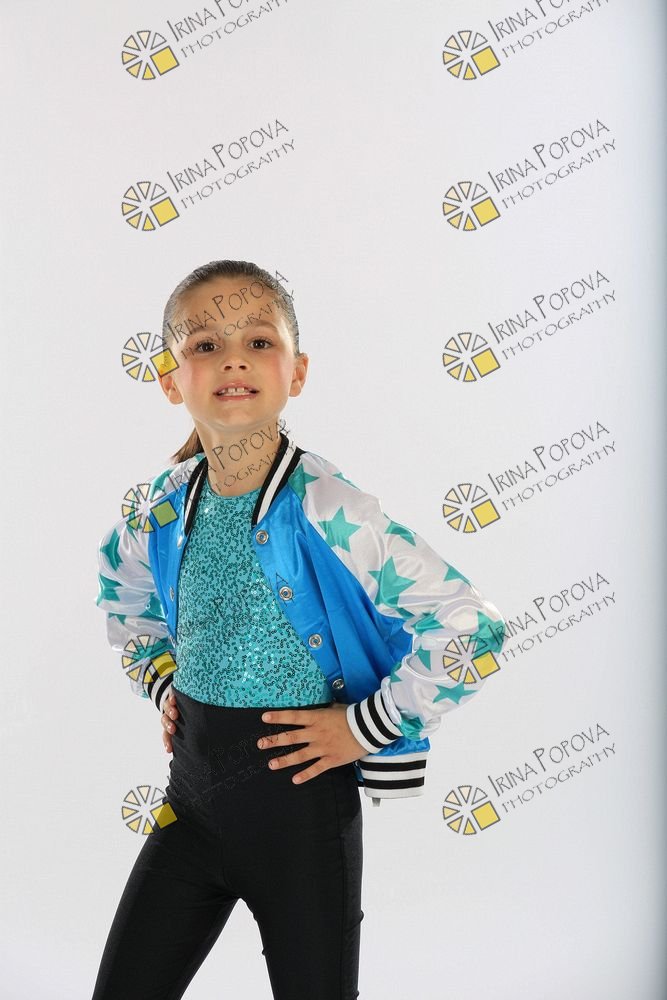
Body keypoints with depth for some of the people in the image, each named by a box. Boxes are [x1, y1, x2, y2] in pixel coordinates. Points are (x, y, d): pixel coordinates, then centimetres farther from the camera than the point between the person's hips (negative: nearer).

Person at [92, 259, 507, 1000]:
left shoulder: (328, 513, -21)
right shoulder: (160, 508, -3)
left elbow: (470, 631, -23)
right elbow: (124, 594, 21)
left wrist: (364, 728, -17)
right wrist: (161, 683, 8)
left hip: (301, 799, -5)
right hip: (192, 791, 5)